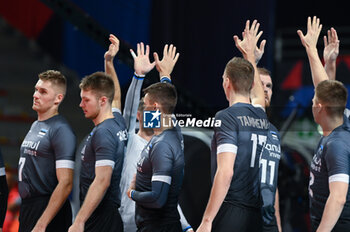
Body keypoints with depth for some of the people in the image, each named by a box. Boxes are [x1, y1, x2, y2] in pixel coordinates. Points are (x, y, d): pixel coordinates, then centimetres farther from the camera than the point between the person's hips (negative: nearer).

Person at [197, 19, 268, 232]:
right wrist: (250, 54, 52)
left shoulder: (227, 117, -7)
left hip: (230, 214, -7)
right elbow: (258, 95, 40)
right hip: (256, 214, 7)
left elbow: (225, 172, -16)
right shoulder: (262, 117, 13)